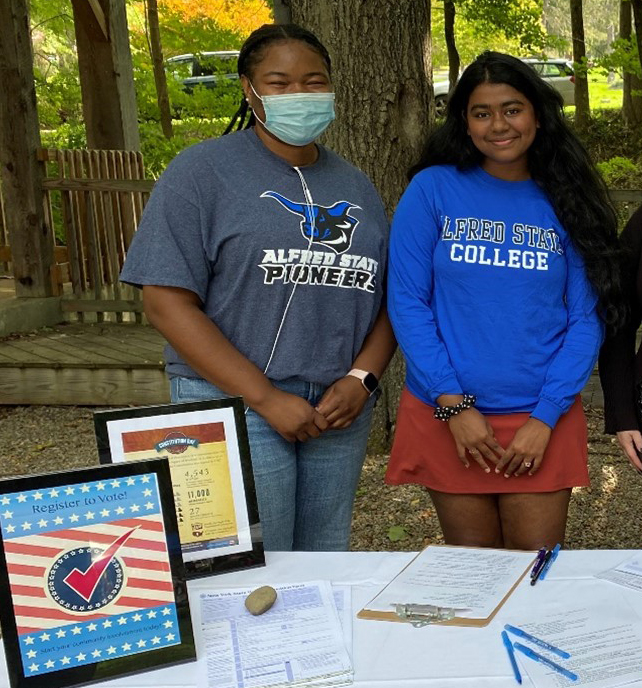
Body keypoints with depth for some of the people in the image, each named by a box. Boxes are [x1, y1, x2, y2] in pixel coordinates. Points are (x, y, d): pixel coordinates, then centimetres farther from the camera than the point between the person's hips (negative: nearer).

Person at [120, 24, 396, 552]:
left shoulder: (353, 185, 13)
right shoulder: (203, 171, -4)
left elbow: (389, 299, 13)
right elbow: (168, 303, -11)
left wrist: (362, 379, -7)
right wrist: (266, 397, -15)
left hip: (340, 409, 5)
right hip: (236, 405, -5)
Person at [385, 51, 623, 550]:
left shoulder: (565, 203, 3)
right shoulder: (432, 189, -1)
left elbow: (586, 319, 0)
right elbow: (407, 303, -4)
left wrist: (545, 418, -10)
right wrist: (453, 405, -11)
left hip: (543, 423, 1)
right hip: (448, 416, -1)